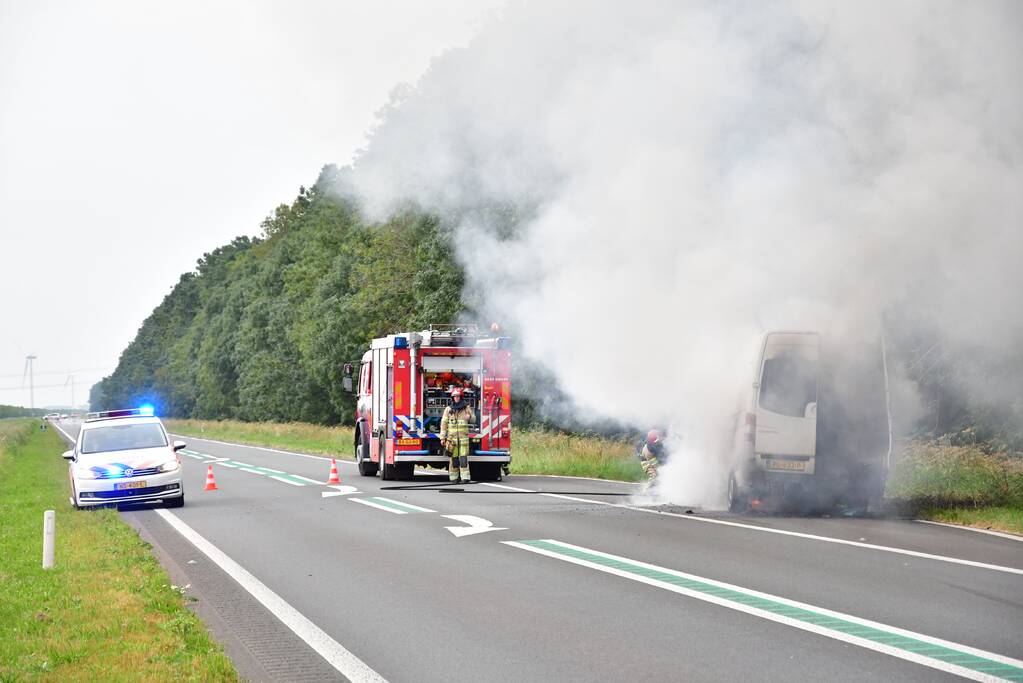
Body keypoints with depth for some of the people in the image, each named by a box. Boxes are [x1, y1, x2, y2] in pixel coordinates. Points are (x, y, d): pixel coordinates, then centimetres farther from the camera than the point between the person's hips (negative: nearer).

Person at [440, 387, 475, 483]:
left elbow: (473, 418, 12)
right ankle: (454, 478, 8)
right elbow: (444, 423, 5)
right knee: (453, 459, 1)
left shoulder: (466, 408, 7)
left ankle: (465, 478, -7)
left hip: (463, 437, 0)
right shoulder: (448, 409, 6)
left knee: (463, 458, -7)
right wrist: (442, 437, 0)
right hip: (452, 438, 0)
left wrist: (470, 416, -14)